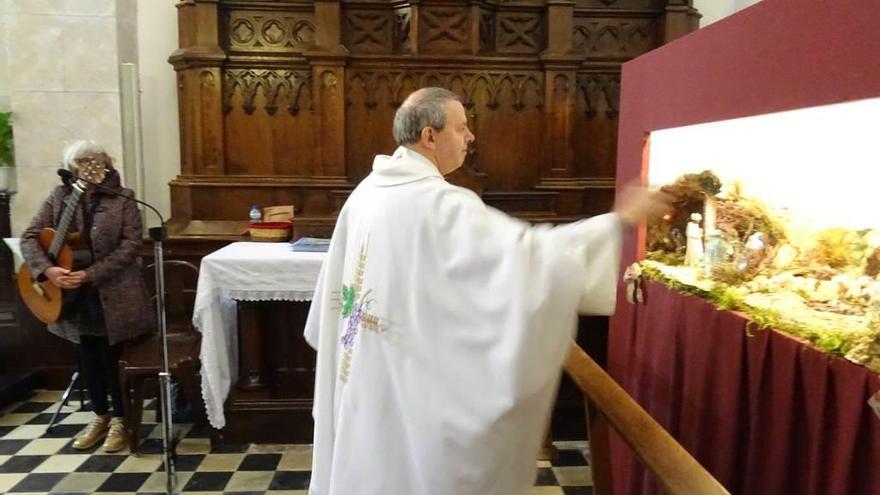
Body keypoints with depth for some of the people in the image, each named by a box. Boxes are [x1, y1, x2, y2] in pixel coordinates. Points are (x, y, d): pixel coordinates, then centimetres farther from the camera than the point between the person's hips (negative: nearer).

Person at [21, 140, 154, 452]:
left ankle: (119, 419, 24)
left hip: (114, 293, -4)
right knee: (88, 358, 16)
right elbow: (29, 237, 0)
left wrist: (90, 274, -20)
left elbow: (130, 246, -14)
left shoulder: (122, 200, -8)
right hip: (74, 295, 4)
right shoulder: (58, 197, 2)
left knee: (113, 358, 5)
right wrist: (46, 269, -18)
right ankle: (100, 416, 34)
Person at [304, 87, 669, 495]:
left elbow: (335, 288, 10)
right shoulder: (440, 205, -24)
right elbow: (526, 251, -29)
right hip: (413, 390, -8)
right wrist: (620, 220, -21)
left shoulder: (366, 193, 3)